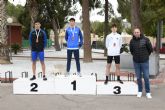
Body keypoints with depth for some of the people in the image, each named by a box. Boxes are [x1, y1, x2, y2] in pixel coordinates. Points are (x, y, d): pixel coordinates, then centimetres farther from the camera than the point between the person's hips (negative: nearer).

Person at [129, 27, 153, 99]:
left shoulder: (145, 39, -9)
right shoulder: (132, 41, -1)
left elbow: (150, 49, 1)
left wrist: (146, 55, 9)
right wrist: (135, 55, 11)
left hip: (145, 62, -2)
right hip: (136, 62, 2)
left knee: (146, 77, 1)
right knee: (138, 77, 9)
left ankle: (148, 92, 13)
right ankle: (140, 91, 22)